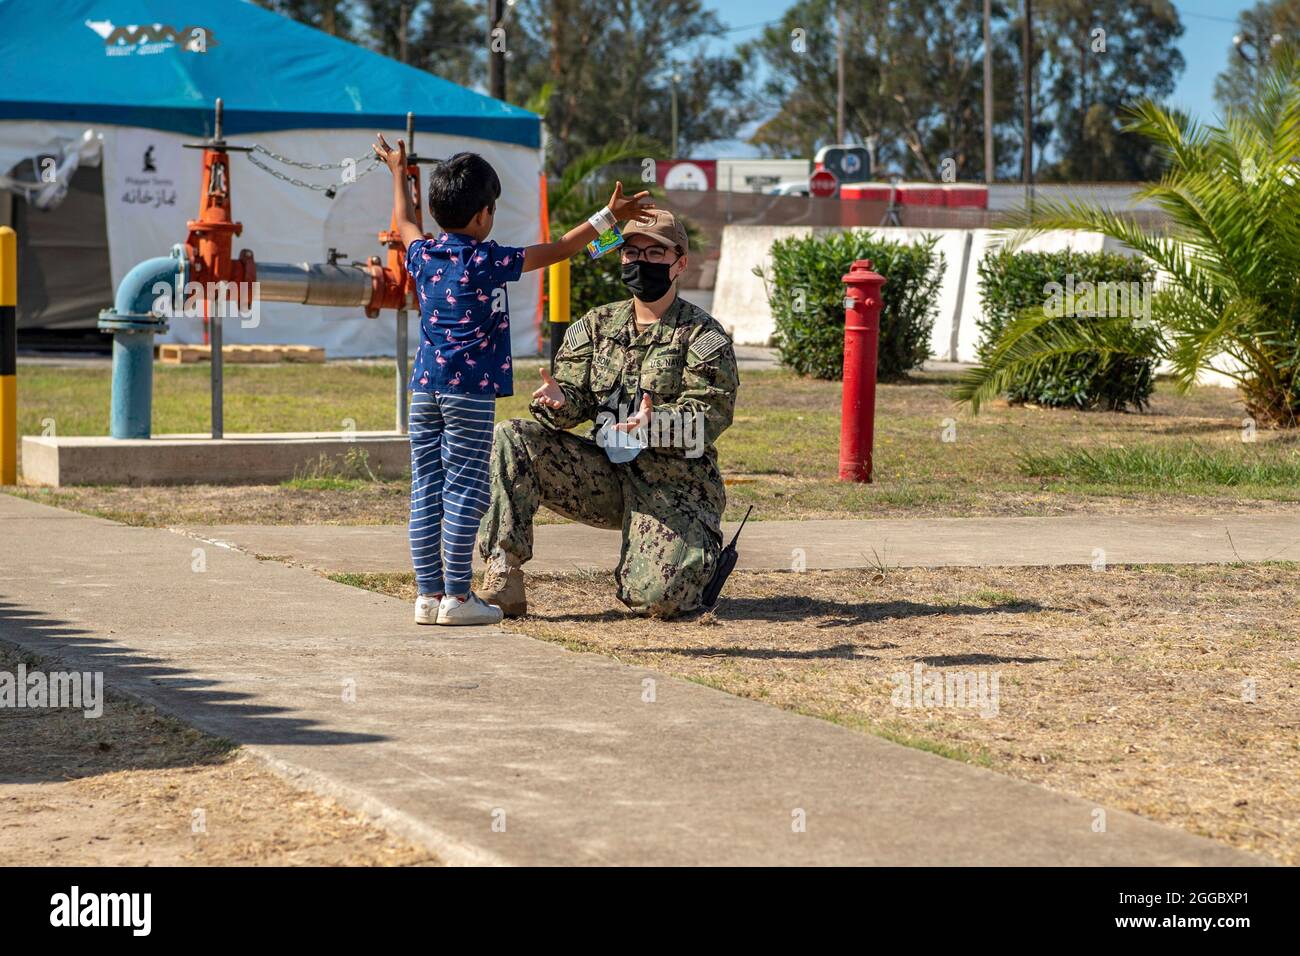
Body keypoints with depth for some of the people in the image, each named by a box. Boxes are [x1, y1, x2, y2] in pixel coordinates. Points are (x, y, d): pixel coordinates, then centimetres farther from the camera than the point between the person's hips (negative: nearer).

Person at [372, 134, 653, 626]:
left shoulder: (423, 255, 9)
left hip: (425, 386, 6)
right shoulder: (487, 262, -7)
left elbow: (405, 222, 31)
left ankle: (428, 593, 8)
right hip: (470, 388, -6)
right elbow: (555, 251, -3)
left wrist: (398, 172, 46)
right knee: (464, 489, -3)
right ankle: (456, 596, -3)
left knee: (426, 489, 6)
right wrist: (608, 217, 6)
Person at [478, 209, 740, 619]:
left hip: (673, 486, -4)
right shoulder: (596, 325, 10)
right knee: (511, 439, -16)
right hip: (604, 473, 4)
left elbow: (711, 413, -15)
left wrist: (656, 422, -35)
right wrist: (558, 402, -23)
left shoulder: (703, 336, -5)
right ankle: (505, 573, -19)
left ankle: (699, 552, 15)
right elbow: (576, 396, 3)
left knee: (658, 599, -24)